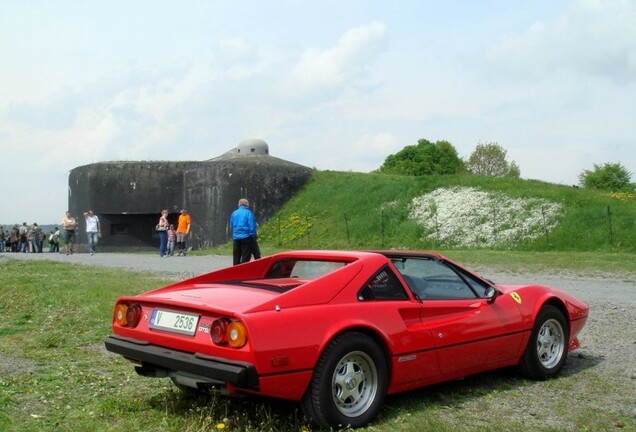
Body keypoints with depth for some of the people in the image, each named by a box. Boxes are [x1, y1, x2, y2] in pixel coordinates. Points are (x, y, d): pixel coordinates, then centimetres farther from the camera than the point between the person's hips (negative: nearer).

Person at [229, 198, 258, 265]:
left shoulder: (233, 213, 8)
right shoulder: (248, 213, -7)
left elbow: (231, 226, 15)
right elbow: (252, 226, -10)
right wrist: (253, 237, -2)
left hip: (236, 238, 5)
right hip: (246, 237, -5)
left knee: (236, 258, 11)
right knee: (245, 257, -2)